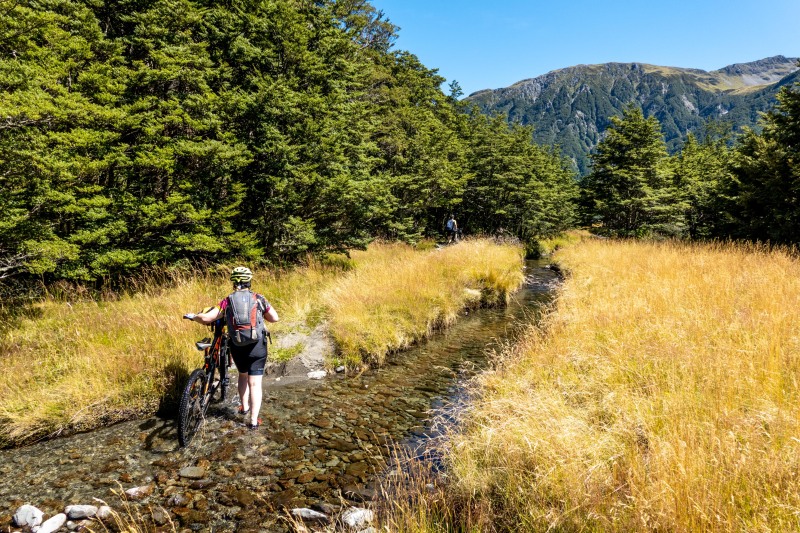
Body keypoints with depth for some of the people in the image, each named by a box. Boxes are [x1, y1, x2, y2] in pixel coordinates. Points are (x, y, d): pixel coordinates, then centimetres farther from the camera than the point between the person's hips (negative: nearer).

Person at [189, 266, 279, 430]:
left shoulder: (228, 301, -1)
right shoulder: (258, 298, -2)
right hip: (257, 346, -2)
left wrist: (193, 317, 13)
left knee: (243, 374, 29)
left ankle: (244, 407, 38)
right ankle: (254, 420, 1)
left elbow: (206, 318, -7)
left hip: (237, 347, 2)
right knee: (255, 383, 3)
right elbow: (274, 318, 1)